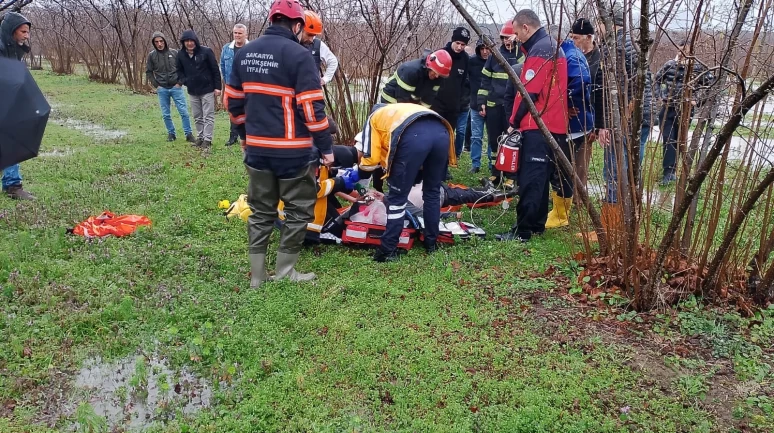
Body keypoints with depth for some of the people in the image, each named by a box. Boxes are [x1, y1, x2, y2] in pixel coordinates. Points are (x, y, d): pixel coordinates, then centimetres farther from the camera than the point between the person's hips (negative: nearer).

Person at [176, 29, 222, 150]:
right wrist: (183, 80, -1)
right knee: (197, 117, 12)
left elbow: (215, 70, -9)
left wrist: (217, 87, -10)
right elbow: (179, 70, 17)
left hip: (207, 90, -5)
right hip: (192, 91, 5)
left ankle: (207, 140, 2)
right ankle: (200, 138, 22)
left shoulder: (206, 51, -13)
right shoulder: (180, 54, 0)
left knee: (208, 116, -1)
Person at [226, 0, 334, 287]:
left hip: (257, 148, 6)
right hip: (292, 150, -6)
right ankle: (284, 272, 14)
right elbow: (311, 107, -15)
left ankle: (256, 274, 20)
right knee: (299, 210, 9)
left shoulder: (244, 53, 8)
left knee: (261, 211, 15)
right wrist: (326, 147, -7)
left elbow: (234, 101, 14)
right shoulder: (298, 54, -13)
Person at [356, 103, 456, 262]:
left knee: (397, 198, 9)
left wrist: (359, 179, 40)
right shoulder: (406, 109, 47)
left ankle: (388, 250, 13)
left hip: (413, 136, -5)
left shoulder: (374, 118, 32)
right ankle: (431, 242, 33)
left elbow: (370, 158, 22)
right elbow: (421, 162, 44)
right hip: (441, 131, 6)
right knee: (432, 191, 24)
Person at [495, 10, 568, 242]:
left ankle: (522, 230, -10)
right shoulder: (554, 46, 20)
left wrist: (514, 121, -6)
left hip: (538, 126, -10)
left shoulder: (539, 51, -12)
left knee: (530, 179, -10)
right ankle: (537, 224, 19)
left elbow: (529, 92, -16)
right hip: (554, 124, 10)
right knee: (540, 177, 13)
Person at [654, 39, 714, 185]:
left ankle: (670, 171, 17)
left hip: (685, 110, -1)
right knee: (668, 140, -9)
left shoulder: (698, 67, -3)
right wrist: (659, 96, 7)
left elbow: (711, 84, 1)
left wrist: (697, 100, -5)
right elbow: (657, 79, 18)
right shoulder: (669, 64, 4)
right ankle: (669, 172, -11)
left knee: (678, 140, 8)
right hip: (667, 108, 1)